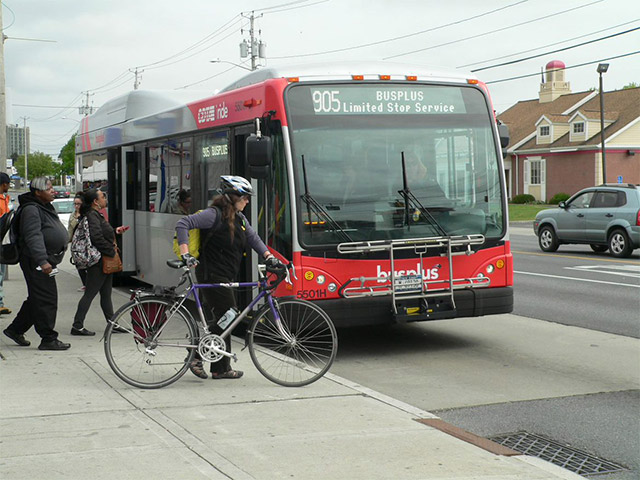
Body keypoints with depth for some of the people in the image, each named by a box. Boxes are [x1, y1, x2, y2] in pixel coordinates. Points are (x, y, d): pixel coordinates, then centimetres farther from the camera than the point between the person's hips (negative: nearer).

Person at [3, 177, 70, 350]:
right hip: (36, 263, -10)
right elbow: (33, 237, -25)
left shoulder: (46, 207, 18)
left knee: (37, 299, 16)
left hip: (47, 261, 10)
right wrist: (42, 261, -32)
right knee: (46, 299, -7)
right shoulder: (31, 210, -15)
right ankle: (48, 339, -2)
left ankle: (15, 329, 28)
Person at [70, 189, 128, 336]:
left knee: (106, 294, 15)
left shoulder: (97, 215, 15)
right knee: (90, 293, -5)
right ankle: (77, 326, -1)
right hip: (98, 262, -10)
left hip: (105, 262, 10)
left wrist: (115, 231, 16)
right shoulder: (92, 216, -17)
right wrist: (111, 251, -19)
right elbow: (97, 238, -27)